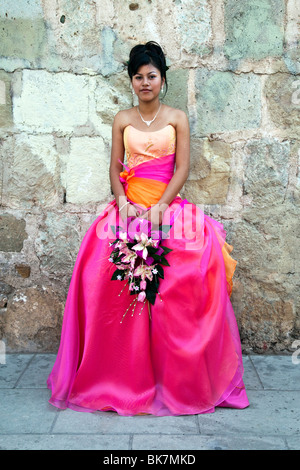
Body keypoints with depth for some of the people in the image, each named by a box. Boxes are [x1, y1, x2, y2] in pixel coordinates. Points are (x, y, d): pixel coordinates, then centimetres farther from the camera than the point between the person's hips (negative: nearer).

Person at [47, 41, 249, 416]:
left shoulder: (177, 118, 10)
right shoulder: (122, 119, 15)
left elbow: (182, 168, 1)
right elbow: (115, 167, 11)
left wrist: (160, 206, -12)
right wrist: (122, 200, -8)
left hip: (168, 206, -1)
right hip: (129, 206, 2)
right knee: (105, 272, -18)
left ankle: (181, 379, -5)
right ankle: (121, 377, -2)